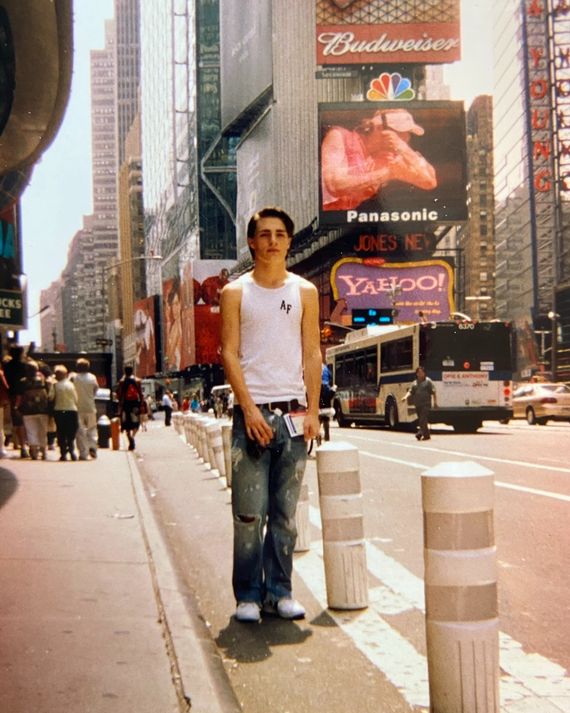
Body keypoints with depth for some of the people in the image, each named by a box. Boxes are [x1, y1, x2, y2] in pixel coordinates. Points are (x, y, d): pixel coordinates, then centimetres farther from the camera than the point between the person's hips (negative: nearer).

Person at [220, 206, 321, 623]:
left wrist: (312, 410, -1)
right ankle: (248, 595, 9)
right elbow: (230, 354, -1)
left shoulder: (305, 292, 11)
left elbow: (312, 354, 8)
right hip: (252, 411, -2)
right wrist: (250, 410, -11)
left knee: (285, 511, 7)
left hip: (294, 412, 2)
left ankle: (279, 591, 17)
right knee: (249, 512, -2)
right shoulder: (236, 292, 5)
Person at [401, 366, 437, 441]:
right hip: (418, 404, 6)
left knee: (423, 419, -17)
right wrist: (406, 397, -9)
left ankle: (420, 433, -26)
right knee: (421, 420, 9)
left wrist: (435, 402, -9)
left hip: (426, 404, -6)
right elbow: (410, 391, 10)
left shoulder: (428, 381, 0)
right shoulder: (415, 382, 15)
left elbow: (433, 392, -3)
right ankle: (427, 435, 17)